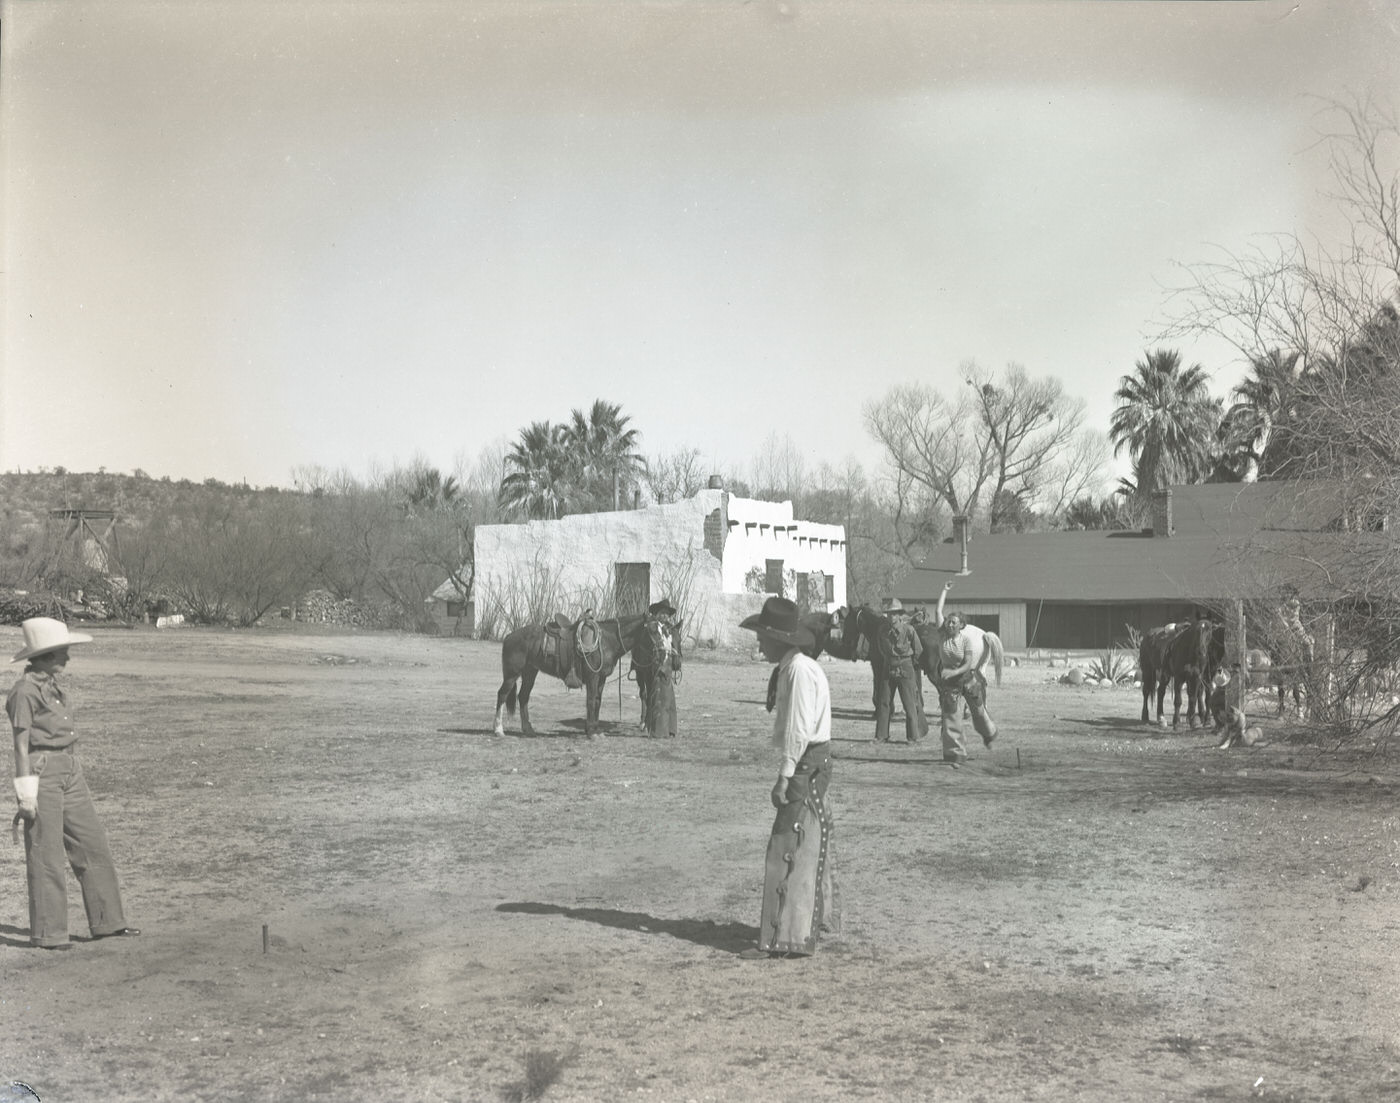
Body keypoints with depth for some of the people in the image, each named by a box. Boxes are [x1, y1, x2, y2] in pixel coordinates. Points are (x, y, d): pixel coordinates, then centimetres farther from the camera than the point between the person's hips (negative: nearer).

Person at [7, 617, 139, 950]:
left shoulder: (52, 686, 12)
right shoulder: (25, 691, -12)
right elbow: (21, 744, -13)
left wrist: (72, 768, 19)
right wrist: (26, 793, -15)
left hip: (70, 772, 9)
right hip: (42, 772, -9)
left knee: (92, 844, 11)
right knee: (46, 855, -1)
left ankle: (106, 921, 19)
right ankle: (47, 933, 9)